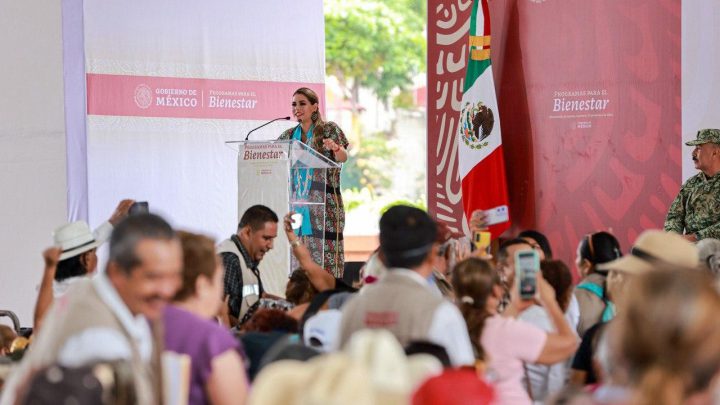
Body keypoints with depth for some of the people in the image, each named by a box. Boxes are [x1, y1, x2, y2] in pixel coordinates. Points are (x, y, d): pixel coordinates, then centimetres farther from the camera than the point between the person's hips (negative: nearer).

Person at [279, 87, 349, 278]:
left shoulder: (329, 129, 1)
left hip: (323, 203, -5)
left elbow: (343, 157, -12)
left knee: (325, 251, -10)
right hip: (296, 202, 5)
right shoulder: (289, 135, 15)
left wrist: (336, 148, -33)